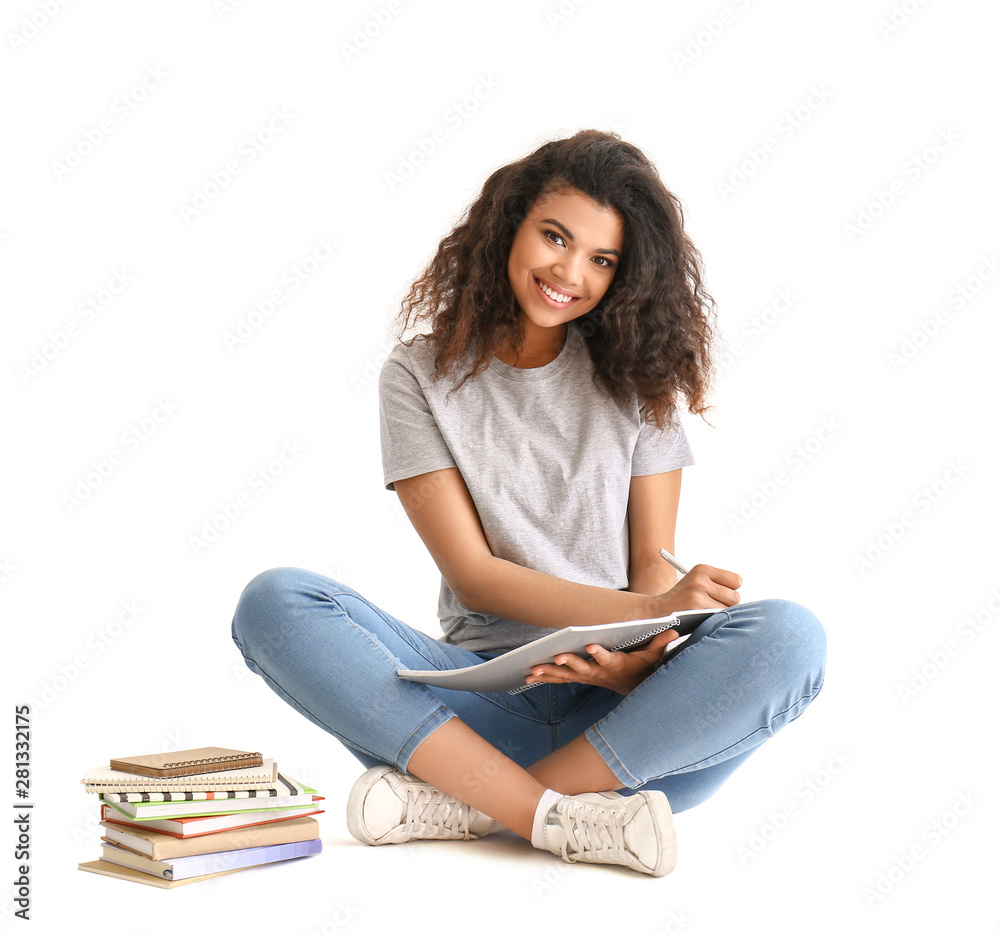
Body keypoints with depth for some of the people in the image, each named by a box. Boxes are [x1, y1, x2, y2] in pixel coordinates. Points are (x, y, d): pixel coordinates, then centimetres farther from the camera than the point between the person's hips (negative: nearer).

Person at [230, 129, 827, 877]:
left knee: (789, 638, -28)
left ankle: (470, 805, -24)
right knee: (274, 603, -23)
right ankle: (563, 818, -30)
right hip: (480, 694, -1)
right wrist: (649, 609, -19)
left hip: (615, 703, 1)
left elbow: (655, 562, 4)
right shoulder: (421, 375, 3)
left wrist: (636, 655, -19)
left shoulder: (635, 377, 8)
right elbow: (471, 573, -5)